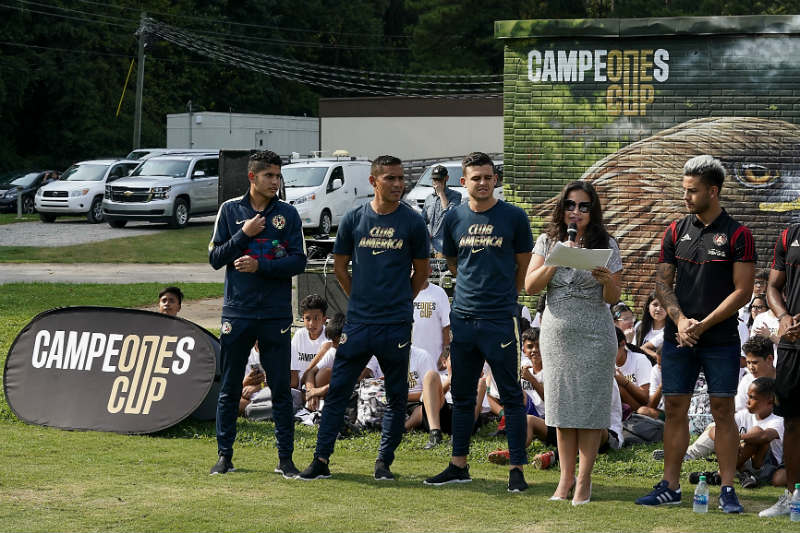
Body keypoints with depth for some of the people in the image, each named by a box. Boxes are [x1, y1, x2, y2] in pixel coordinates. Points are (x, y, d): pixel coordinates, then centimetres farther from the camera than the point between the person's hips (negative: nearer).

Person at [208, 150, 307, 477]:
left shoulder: (288, 214, 4)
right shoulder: (230, 210, 5)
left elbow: (298, 261, -1)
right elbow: (215, 258, 3)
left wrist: (261, 266, -13)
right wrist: (244, 234, -10)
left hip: (276, 314, 0)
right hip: (237, 313, 0)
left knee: (281, 389, 1)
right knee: (229, 389, 6)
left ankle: (285, 459, 7)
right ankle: (225, 456, 15)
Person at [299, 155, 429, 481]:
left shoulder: (412, 222, 1)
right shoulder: (354, 219, 4)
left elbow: (421, 271, 10)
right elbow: (340, 266, 14)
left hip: (397, 325, -1)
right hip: (358, 322, 1)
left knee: (396, 396, 5)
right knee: (338, 390, 0)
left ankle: (384, 461, 16)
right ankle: (321, 460, 4)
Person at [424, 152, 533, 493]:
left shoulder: (514, 217, -2)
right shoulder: (454, 219, 7)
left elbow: (523, 266, 7)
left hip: (500, 320, -4)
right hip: (463, 317, 4)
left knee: (511, 396, -1)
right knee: (462, 396, 11)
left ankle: (517, 468, 3)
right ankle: (459, 466, 19)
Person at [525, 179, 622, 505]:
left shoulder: (606, 245, 1)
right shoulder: (548, 242, 6)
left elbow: (612, 299, 1)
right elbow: (530, 286, -3)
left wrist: (607, 281, -21)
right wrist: (557, 261, -14)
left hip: (593, 334, -2)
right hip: (556, 333, 2)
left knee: (589, 405, -2)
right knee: (562, 404, 6)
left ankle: (584, 479, 4)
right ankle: (566, 476, 15)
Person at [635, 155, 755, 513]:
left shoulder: (737, 235, -3)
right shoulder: (676, 232, 9)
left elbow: (742, 291, -6)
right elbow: (663, 282, 8)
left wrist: (704, 324, -12)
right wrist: (680, 320, -8)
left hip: (720, 339, -4)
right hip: (678, 336, 4)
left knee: (723, 410, -2)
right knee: (675, 408, 5)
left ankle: (728, 490, 2)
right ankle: (670, 487, 11)